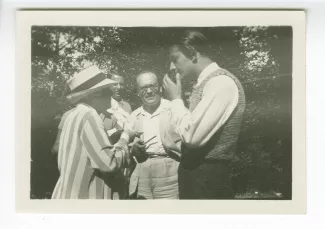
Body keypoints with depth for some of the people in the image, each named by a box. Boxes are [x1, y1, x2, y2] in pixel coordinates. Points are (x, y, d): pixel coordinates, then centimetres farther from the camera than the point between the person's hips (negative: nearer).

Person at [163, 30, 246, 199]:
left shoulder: (221, 82, -17)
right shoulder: (205, 83, 11)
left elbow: (192, 135, -23)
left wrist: (176, 99, -11)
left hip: (208, 178, -8)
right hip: (193, 173, 8)